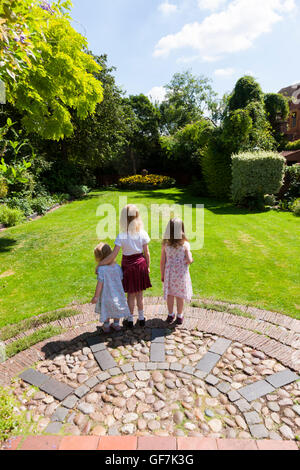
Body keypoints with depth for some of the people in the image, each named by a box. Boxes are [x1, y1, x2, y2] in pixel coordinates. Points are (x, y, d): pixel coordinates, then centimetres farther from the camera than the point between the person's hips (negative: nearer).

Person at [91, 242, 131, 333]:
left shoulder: (101, 268, -21)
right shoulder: (117, 266, -8)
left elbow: (100, 283, -21)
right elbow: (121, 279, 1)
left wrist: (96, 296, -14)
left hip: (106, 294, -3)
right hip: (117, 293, 3)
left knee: (106, 310, 18)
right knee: (117, 309, 23)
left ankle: (106, 326, 35)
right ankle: (116, 324, 39)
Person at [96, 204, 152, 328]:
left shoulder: (121, 236, -19)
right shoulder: (143, 233, -10)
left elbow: (113, 256, -21)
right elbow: (147, 253, -2)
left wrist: (99, 264, -10)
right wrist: (148, 266, 11)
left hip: (128, 266, -2)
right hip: (141, 264, 2)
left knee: (131, 294, 14)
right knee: (140, 293, 18)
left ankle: (130, 320, 29)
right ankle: (141, 318, 32)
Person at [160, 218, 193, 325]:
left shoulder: (165, 243, -9)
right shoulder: (185, 244, -12)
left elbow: (162, 261, -5)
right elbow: (189, 260, -15)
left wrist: (162, 275, 6)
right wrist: (191, 259, 8)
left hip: (169, 272, 1)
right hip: (181, 273, -1)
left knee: (170, 294, 17)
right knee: (180, 295, 13)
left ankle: (170, 315, 31)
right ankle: (179, 316, 28)